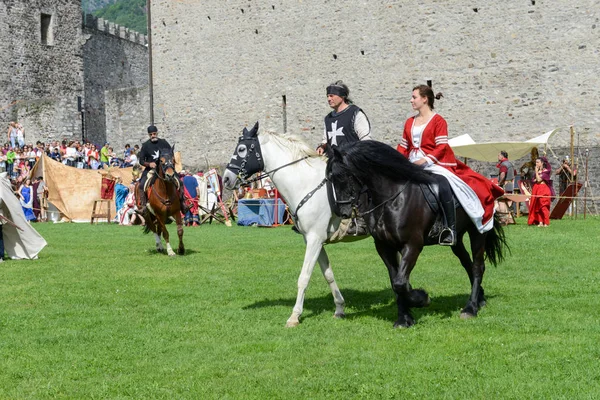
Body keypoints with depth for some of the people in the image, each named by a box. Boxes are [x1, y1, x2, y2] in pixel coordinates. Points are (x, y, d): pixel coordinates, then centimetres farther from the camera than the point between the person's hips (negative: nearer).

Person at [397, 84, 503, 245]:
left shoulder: (438, 120, 0)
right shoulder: (409, 122, 17)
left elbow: (441, 147, -9)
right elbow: (403, 146, 15)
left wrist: (425, 160, -22)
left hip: (433, 163, -7)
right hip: (412, 164, 7)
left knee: (444, 184, -32)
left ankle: (451, 228, -29)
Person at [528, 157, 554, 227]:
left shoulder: (546, 171, -6)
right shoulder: (537, 171, 15)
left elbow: (539, 179, -16)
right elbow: (533, 181, 13)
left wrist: (536, 172, -7)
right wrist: (535, 180, -7)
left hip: (543, 189, -8)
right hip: (536, 189, 8)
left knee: (543, 206, -10)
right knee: (537, 206, 4)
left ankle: (546, 223, -8)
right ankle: (540, 222, 6)